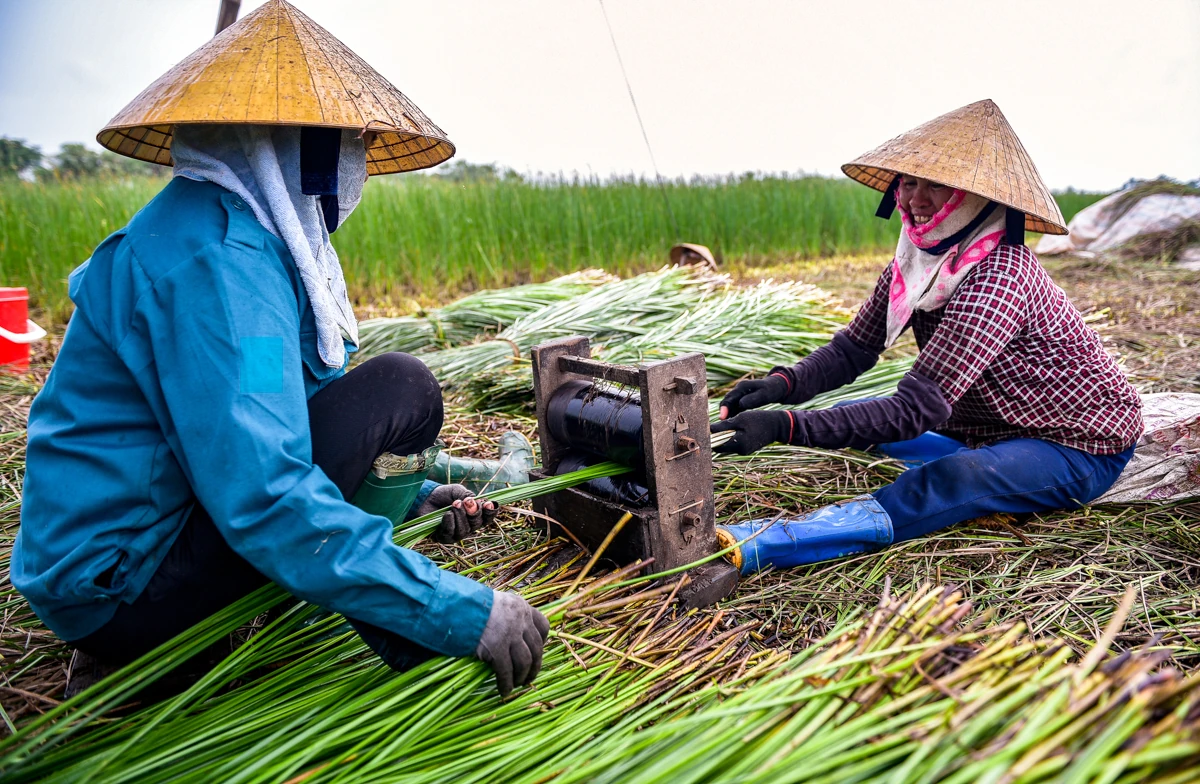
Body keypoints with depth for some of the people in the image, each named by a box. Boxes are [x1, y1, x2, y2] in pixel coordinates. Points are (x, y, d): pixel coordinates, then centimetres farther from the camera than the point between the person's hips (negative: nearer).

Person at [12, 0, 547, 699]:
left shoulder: (246, 236, 10)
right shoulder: (217, 257, -22)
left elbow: (273, 430, 17)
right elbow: (265, 497, -32)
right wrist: (462, 610, -30)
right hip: (121, 595, -10)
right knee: (400, 390, -18)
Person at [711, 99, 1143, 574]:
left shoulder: (998, 276, -31)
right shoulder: (914, 261, -6)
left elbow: (916, 411, -37)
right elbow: (853, 349, -3)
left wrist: (785, 426, -45)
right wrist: (784, 384, -25)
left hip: (1080, 449, -9)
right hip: (995, 430, 9)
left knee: (940, 486, -38)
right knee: (853, 414, 4)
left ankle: (746, 548, -50)